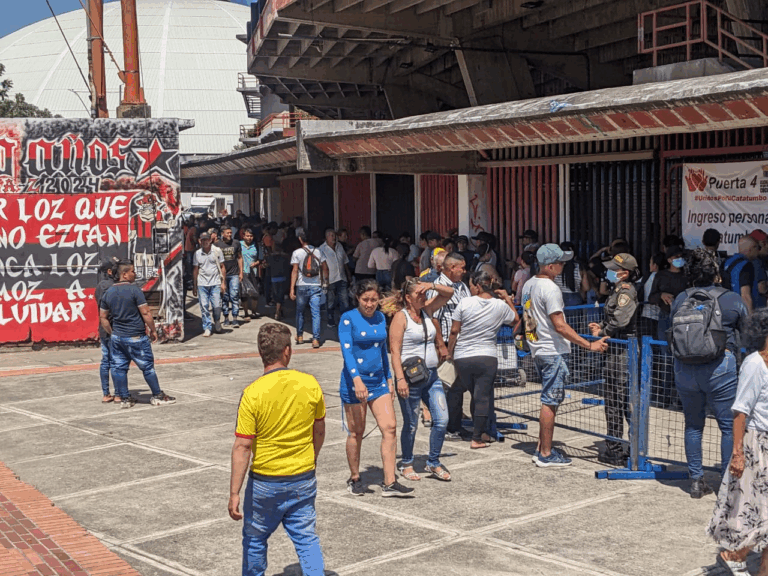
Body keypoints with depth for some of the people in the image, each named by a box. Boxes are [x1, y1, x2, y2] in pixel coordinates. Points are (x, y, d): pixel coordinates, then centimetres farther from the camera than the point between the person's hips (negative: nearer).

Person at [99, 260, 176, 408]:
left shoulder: (108, 292, 5)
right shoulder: (134, 290, -14)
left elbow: (103, 317, 9)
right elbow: (145, 313, -16)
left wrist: (112, 333, 17)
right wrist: (153, 330, -5)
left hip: (116, 337, 6)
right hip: (136, 337, -6)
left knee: (118, 368, 10)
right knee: (147, 366, 5)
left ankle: (124, 398, 13)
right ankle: (158, 396, 13)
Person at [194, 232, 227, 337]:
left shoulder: (217, 251, 3)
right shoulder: (197, 253, 7)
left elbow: (222, 267, 6)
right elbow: (195, 269, 13)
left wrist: (223, 282, 0)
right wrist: (194, 286, 11)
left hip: (215, 283, -1)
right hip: (202, 284, 1)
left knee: (217, 306, -5)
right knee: (204, 307, -3)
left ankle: (217, 323, 23)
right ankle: (207, 328, 6)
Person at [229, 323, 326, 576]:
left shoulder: (252, 393, -18)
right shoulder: (310, 384, -7)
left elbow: (242, 447, -17)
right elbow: (319, 432, 7)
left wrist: (234, 493, -12)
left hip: (265, 481, -2)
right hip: (303, 479, 3)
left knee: (255, 538, 17)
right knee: (307, 538, 10)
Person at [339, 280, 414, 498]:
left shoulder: (380, 318, 9)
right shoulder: (348, 319, -9)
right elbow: (346, 351, -19)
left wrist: (389, 379, 19)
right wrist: (357, 379, -31)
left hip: (378, 381, 5)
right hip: (354, 381, -5)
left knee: (390, 427, -5)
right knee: (356, 432, 4)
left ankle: (389, 483, -3)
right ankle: (354, 479, 22)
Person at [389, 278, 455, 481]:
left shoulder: (426, 311, 11)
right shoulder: (401, 317, -8)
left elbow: (449, 292, 16)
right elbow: (395, 351, -13)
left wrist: (432, 286, -3)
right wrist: (400, 379, -22)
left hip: (431, 376, 6)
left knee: (442, 419, 0)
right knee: (411, 424, 4)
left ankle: (433, 463, 15)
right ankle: (406, 464, 22)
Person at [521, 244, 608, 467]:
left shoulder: (528, 285, 10)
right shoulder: (550, 289, -18)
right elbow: (560, 326, -23)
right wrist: (589, 345, -23)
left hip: (538, 350, 9)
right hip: (554, 351, -9)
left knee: (549, 401, 16)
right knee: (550, 402, -4)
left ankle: (541, 449, 20)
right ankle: (545, 455, 0)